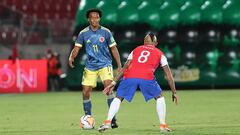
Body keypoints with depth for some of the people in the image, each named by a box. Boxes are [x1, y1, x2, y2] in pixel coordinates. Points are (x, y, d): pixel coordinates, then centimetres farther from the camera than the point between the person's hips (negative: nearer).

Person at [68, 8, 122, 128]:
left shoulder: (106, 32, -4)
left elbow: (113, 48, 2)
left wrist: (119, 65, -2)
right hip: (90, 67, 2)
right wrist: (71, 57, -23)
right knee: (85, 93, -1)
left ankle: (113, 119, -19)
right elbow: (77, 48, -1)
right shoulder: (83, 33, -1)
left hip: (105, 65, -2)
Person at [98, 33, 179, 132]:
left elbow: (125, 67, 25)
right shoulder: (159, 54, 28)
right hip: (147, 77, -1)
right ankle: (163, 125, 14)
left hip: (129, 76, 1)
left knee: (118, 98, 18)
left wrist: (114, 82, 25)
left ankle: (107, 122, 3)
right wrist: (174, 93, 31)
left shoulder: (136, 50, 32)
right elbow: (168, 75, 26)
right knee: (159, 97, 21)